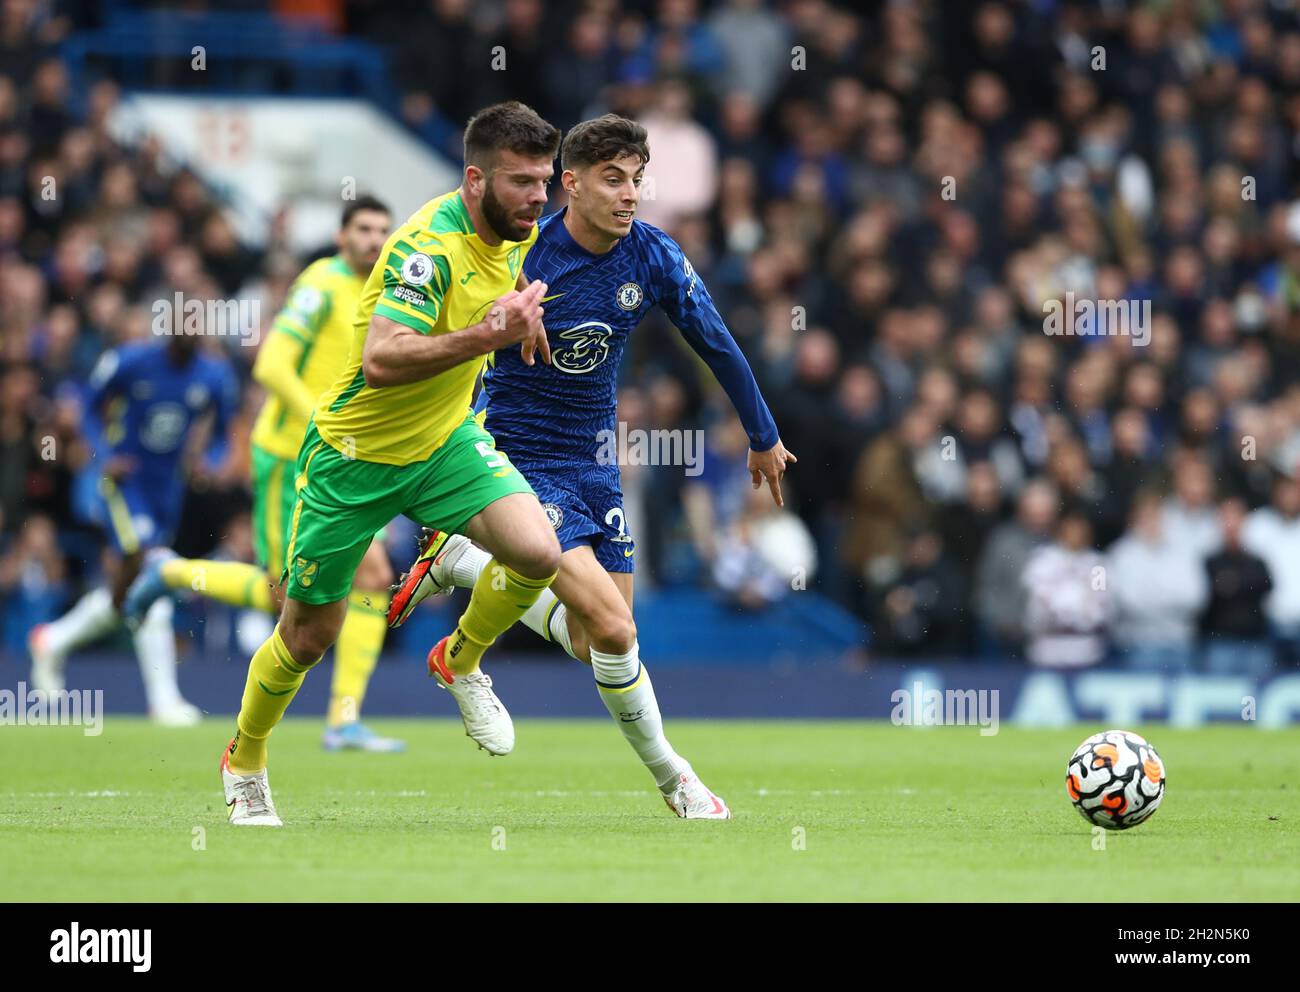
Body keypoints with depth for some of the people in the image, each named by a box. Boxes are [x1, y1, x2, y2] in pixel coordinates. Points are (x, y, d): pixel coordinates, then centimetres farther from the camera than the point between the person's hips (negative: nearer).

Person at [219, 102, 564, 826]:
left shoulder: (519, 231, -5)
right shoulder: (429, 246, -30)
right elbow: (380, 360, -44)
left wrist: (523, 318, 4)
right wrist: (489, 335, -52)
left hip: (447, 439, 6)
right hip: (355, 454, -6)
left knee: (538, 554, -21)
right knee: (309, 637, 8)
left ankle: (461, 662, 10)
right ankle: (245, 762, 36)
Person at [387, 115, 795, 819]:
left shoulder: (654, 257, -5)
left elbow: (716, 345, 10)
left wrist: (763, 437, 21)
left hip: (594, 463, 6)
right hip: (520, 461, -6)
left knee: (593, 645, 8)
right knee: (612, 627, -20)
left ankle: (459, 561, 26)